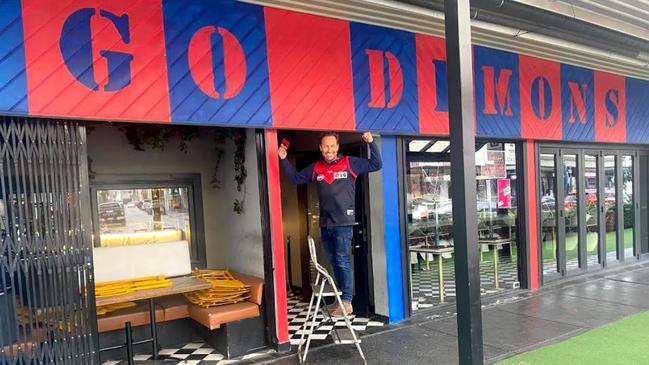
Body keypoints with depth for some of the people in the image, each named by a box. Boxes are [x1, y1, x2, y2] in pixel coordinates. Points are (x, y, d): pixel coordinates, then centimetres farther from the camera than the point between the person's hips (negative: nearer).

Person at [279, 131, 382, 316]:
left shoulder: (350, 163, -2)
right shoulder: (315, 168, 9)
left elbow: (376, 165, -1)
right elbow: (296, 178, 18)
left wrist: (371, 143, -13)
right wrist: (284, 159, 8)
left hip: (343, 223, -5)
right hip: (325, 224, 5)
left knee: (342, 261, -7)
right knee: (334, 262, 13)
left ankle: (347, 302, 1)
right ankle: (342, 297, 25)